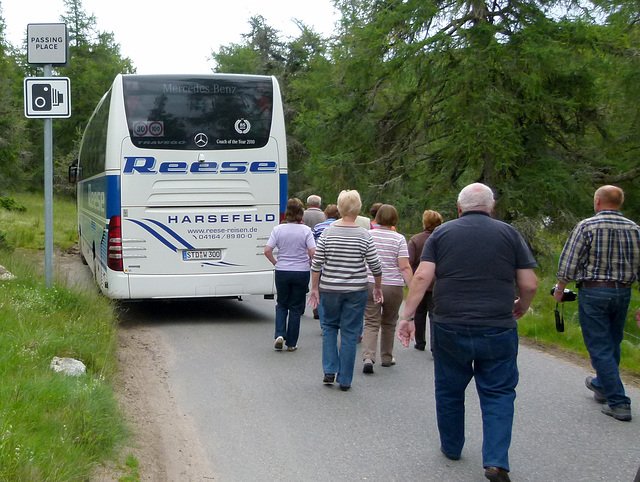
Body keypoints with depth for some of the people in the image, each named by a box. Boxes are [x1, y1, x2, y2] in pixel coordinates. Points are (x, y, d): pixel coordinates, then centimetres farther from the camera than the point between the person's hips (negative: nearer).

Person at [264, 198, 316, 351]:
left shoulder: (278, 229, -4)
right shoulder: (305, 230, -8)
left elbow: (267, 250, -8)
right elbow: (313, 252, -14)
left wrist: (275, 263, 7)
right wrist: (309, 264, 5)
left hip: (282, 272, 1)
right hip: (301, 273, -1)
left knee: (281, 305, 19)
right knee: (296, 308, 9)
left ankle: (280, 334, 1)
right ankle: (291, 343, 12)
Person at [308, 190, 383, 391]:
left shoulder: (328, 233, -4)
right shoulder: (364, 236, -7)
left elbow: (316, 264, -4)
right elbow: (375, 266, -3)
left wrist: (314, 288, 6)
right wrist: (378, 288, 12)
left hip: (329, 289, 1)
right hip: (356, 291, -1)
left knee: (329, 326, 20)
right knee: (350, 333, 6)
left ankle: (330, 371, 10)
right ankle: (345, 380, 10)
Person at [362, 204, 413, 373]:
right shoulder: (399, 239, -6)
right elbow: (404, 267, -12)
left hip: (370, 285, 1)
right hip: (393, 286, -1)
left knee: (371, 323, 1)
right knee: (389, 323, 16)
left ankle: (368, 357, -17)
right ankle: (386, 358, 27)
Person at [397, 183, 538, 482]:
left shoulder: (441, 234, 4)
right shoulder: (509, 234, 3)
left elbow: (422, 277, -7)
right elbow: (529, 284, 0)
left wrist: (407, 316, -4)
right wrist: (522, 307, 19)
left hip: (450, 329, 1)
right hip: (498, 331, -1)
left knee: (449, 390, 17)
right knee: (498, 393, 7)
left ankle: (451, 447, 32)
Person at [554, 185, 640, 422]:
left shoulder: (586, 226, -10)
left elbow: (568, 263, -11)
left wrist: (559, 289, 5)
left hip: (593, 292, -5)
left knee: (600, 348, -1)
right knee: (613, 344, 20)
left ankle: (618, 403, -4)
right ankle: (601, 386, 40)